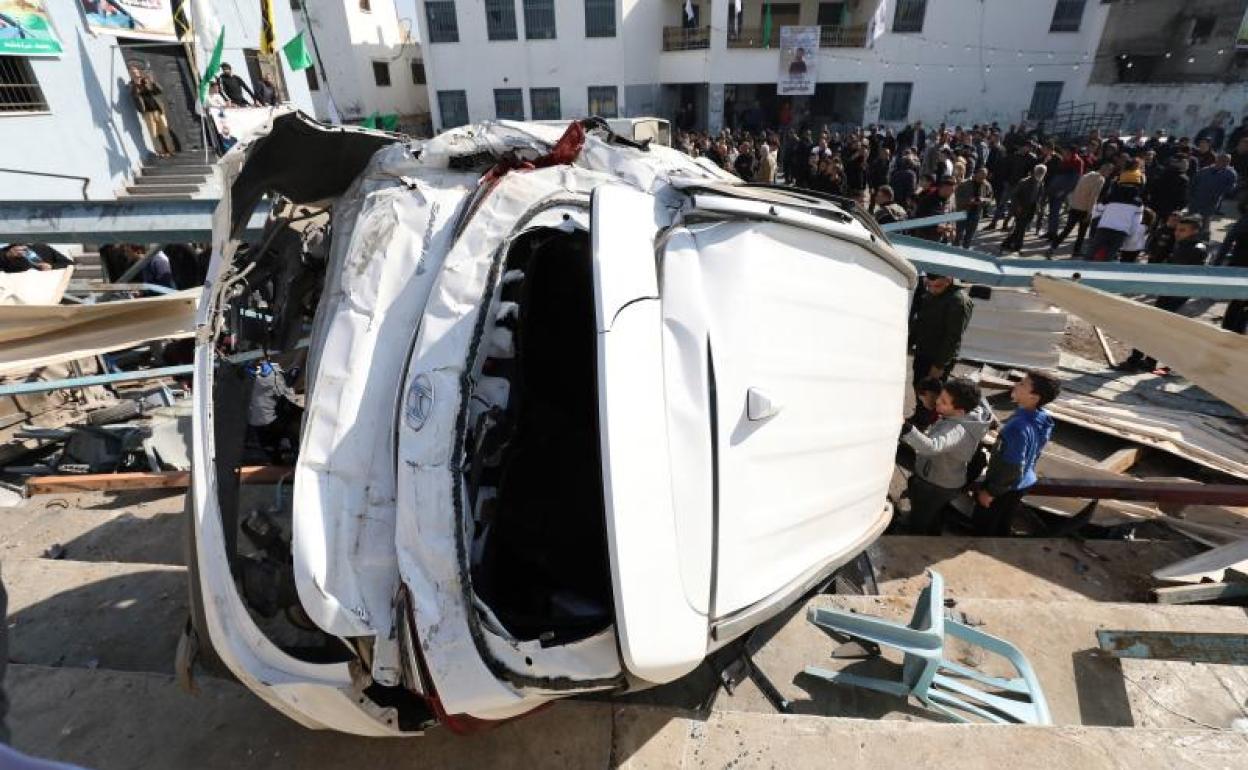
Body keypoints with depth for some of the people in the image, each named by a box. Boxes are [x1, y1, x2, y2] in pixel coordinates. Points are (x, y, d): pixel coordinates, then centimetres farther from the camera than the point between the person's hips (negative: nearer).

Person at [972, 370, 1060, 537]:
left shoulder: (1020, 427, -35)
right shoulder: (1041, 419, -7)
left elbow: (1011, 468, -29)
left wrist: (990, 492, -17)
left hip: (1005, 487, -8)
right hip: (1023, 483, 8)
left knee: (982, 526, 13)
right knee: (1002, 525, 25)